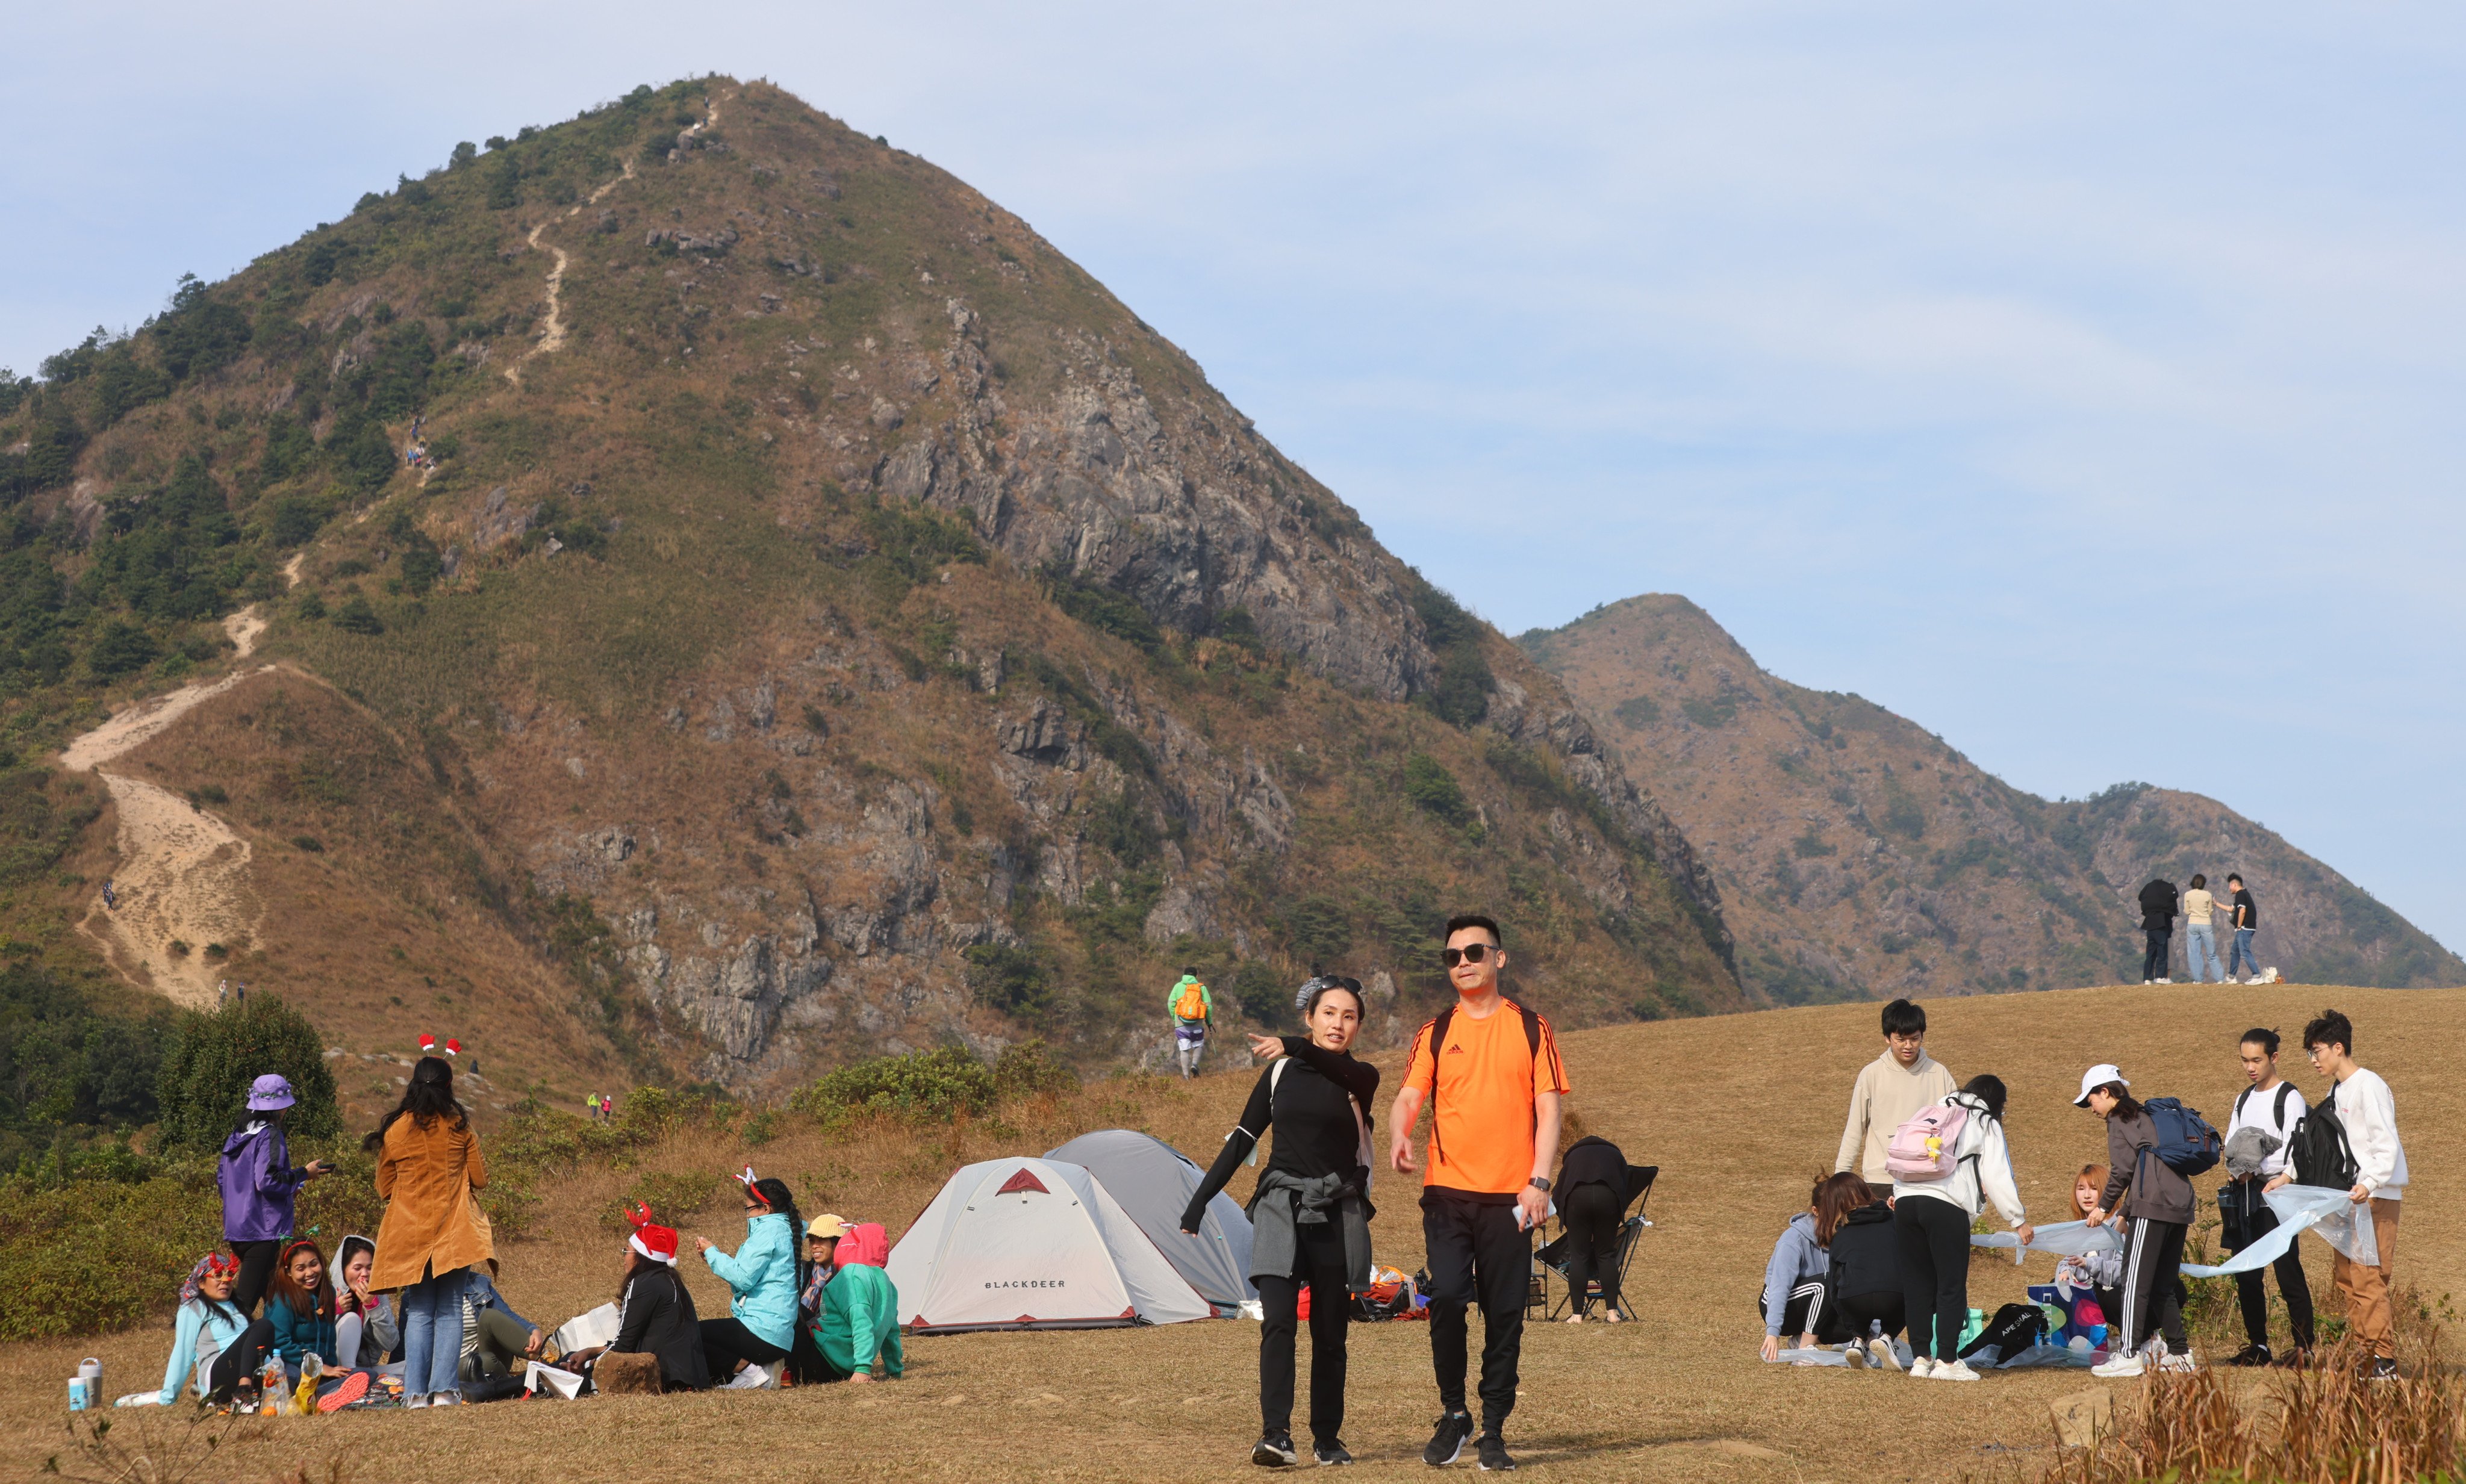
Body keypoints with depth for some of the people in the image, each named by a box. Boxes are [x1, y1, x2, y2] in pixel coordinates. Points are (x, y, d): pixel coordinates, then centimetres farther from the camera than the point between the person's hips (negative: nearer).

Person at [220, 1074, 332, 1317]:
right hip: (263, 1231, -9)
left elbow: (221, 1177, 20)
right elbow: (268, 1181, -22)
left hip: (236, 1230, 9)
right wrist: (304, 1174, -7)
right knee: (245, 1300, -11)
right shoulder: (270, 1136, -12)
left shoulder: (237, 1136, 13)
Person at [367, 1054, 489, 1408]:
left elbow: (385, 1188, 8)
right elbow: (480, 1178, 3)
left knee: (418, 1314, 6)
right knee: (449, 1312, 3)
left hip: (410, 1234, 1)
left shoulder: (395, 1131, -1)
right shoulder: (459, 1127, -3)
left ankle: (415, 1392, -3)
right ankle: (445, 1389, -7)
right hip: (454, 1233, -1)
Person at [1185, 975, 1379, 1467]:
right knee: (1278, 1321, -14)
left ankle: (1327, 1438, 17)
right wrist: (1198, 1203, 5)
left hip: (1337, 1215, 0)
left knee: (1330, 1332, 5)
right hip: (1281, 1206, 0)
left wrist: (1293, 1048, -43)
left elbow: (1340, 1071, -24)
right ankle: (1275, 1435, -21)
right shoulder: (1281, 1074, 8)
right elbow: (1241, 1141, 11)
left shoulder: (1360, 1079, 1)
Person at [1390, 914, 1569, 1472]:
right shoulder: (1436, 1032, 10)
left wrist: (1539, 1181, -7)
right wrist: (1399, 1135, -21)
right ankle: (1453, 1415, 5)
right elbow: (1409, 1096, 2)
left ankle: (1493, 1431, 9)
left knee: (1505, 1315, 0)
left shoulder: (1531, 1029, 7)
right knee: (1446, 1297, -13)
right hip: (1447, 1192, 1)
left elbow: (1548, 1108, 4)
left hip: (1509, 1196, -1)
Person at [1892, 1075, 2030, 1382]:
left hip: (1906, 1199, 5)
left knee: (1917, 1284, 10)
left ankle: (1920, 1359, 12)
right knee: (1952, 1286, 0)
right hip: (1946, 1206, -5)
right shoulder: (1986, 1124, 11)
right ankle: (1947, 1362, -3)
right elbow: (1997, 1177, 4)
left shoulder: (1935, 1112, 26)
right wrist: (2019, 1220, 7)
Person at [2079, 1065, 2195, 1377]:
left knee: (2135, 1282, -9)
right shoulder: (2147, 1116, 24)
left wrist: (2105, 1207, 5)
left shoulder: (2120, 1120, -1)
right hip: (2180, 1207, 9)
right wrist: (2124, 1212, 24)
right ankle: (2180, 1353, 12)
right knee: (2163, 1287, 13)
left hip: (2153, 1208, -9)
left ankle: (2129, 1355, -13)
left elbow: (2122, 1170, -8)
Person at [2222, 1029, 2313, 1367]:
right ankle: (2257, 1346, 15)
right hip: (2243, 1198, 7)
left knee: (2288, 1273, -9)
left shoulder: (2290, 1099, -5)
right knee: (2246, 1275, 8)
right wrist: (2237, 1168, -5)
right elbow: (2230, 1145, 16)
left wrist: (2255, 1170, -16)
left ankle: (2304, 1347, -7)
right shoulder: (2243, 1100, 18)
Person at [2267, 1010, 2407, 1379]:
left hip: (2376, 1196, -9)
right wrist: (2288, 1175, 15)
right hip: (2349, 1196, 9)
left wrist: (2370, 1184, -29)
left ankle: (2385, 1361, -12)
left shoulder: (2369, 1086, -12)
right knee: (2346, 1275, 7)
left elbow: (2387, 1144, -18)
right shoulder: (2336, 1092, 16)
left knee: (2367, 1277, -13)